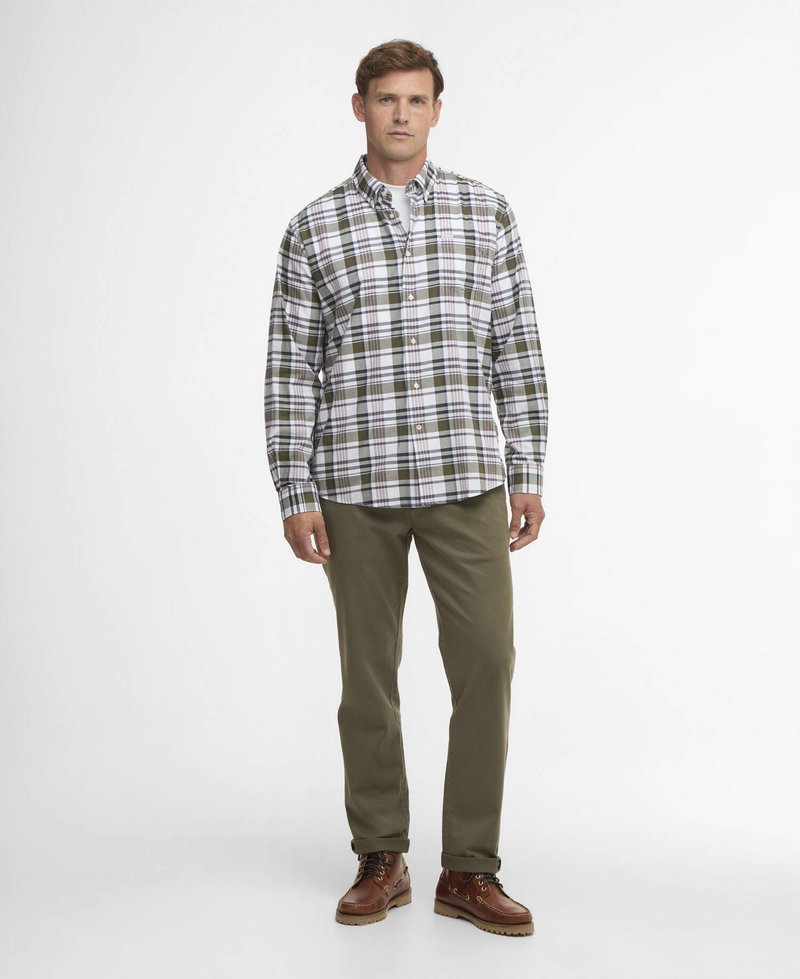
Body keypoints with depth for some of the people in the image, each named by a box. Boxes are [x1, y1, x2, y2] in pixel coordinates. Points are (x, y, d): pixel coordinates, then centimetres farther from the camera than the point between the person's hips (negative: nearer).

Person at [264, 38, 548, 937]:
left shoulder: (486, 213, 7)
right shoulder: (313, 229, 4)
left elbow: (517, 351, 7)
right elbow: (290, 370, 2)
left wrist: (528, 473, 2)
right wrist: (294, 497, -4)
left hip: (467, 481, 1)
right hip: (357, 486, 0)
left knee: (486, 665, -3)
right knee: (369, 675, 7)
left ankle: (469, 871, 10)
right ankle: (381, 861, 22)